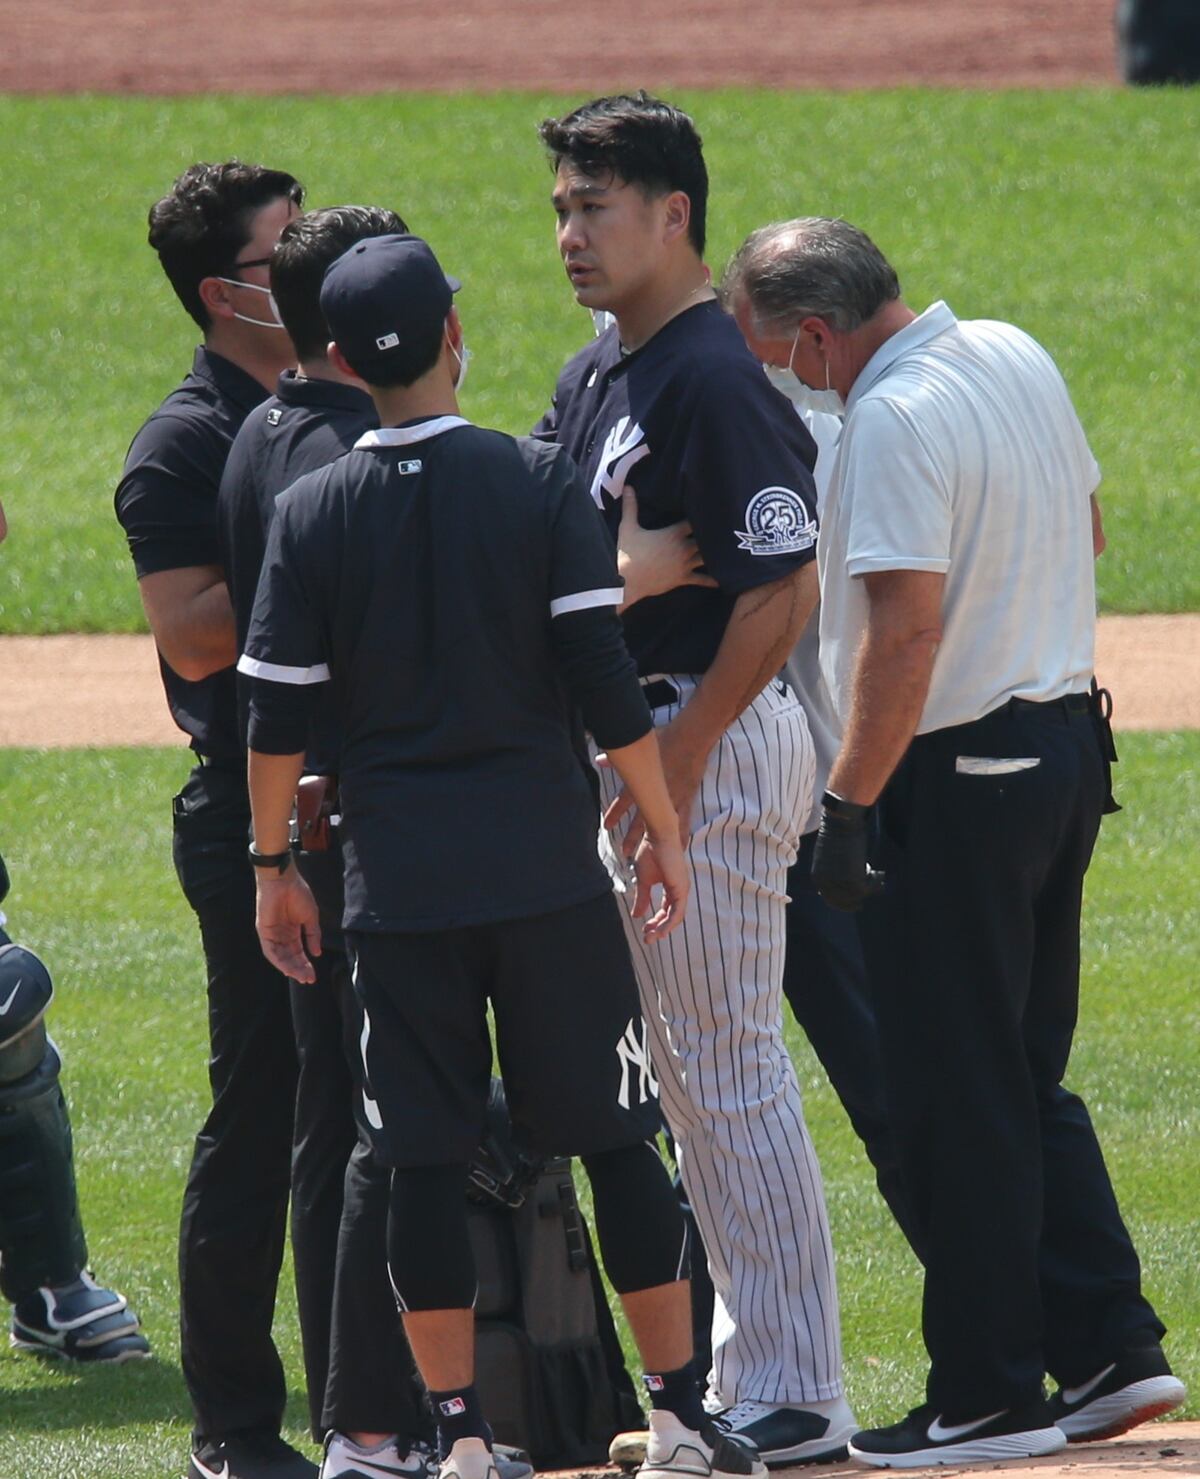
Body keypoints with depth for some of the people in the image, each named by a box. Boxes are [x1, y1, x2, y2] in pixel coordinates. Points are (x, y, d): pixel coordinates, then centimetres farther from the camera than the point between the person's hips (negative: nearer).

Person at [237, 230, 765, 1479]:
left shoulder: (312, 511, 0)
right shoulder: (538, 483, -4)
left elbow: (277, 716, 0)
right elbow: (605, 677, -7)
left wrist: (273, 867, 11)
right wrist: (663, 829, 1)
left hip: (398, 878, 1)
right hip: (546, 864, -1)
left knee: (424, 1159, 3)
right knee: (612, 1135, 6)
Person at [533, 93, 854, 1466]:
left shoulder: (716, 378, -17)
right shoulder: (596, 377, 13)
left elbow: (784, 587, -23)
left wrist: (680, 760, -22)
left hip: (715, 744, -10)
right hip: (640, 748, 10)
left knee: (729, 1076, -7)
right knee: (683, 1072, 15)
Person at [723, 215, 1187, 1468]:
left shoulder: (893, 418, -20)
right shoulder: (1017, 357, 8)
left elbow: (904, 626, -25)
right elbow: (1083, 528, 22)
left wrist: (850, 802, -23)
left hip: (956, 775, -9)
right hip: (1068, 742, 9)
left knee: (955, 1096, -1)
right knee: (1027, 1079, 16)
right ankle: (1108, 1349, 13)